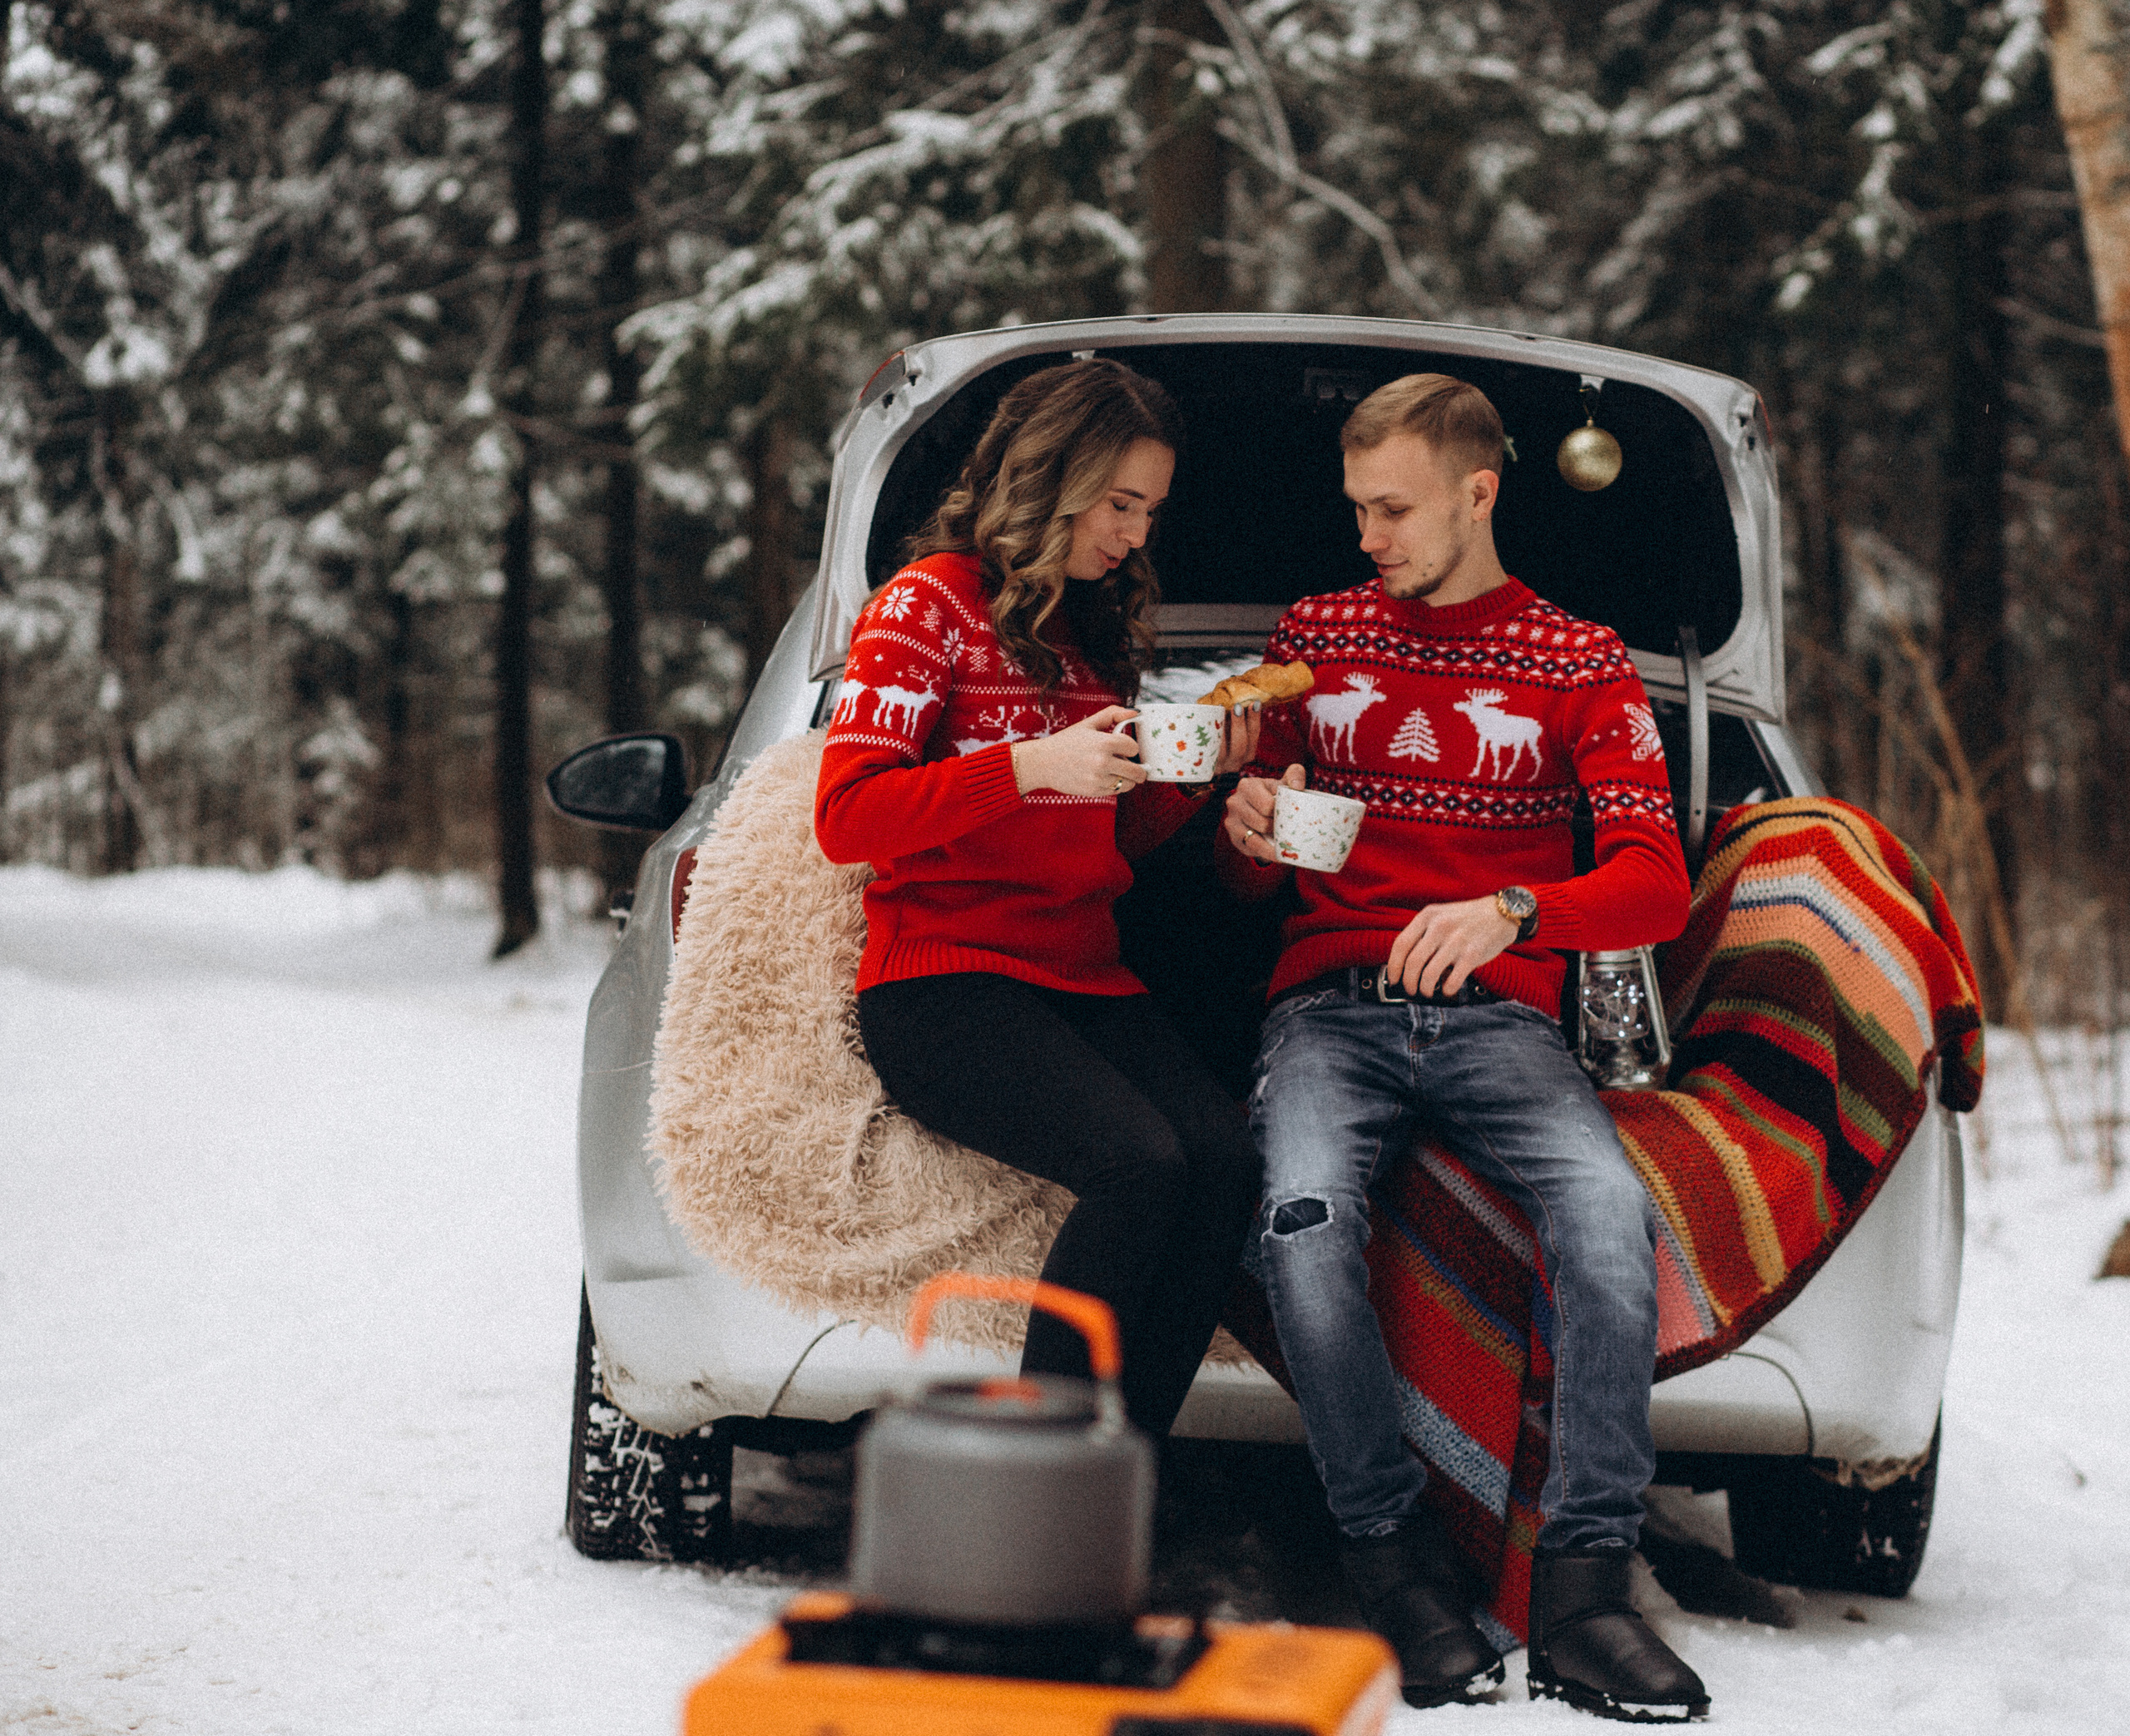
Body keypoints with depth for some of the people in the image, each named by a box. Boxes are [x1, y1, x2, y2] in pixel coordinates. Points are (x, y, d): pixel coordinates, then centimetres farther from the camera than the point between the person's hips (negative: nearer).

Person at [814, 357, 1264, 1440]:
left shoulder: (1093, 628, 23)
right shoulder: (932, 602, 1)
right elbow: (845, 817, -9)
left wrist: (1191, 775, 8)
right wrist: (1034, 765, -19)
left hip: (1085, 982, 6)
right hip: (943, 984, -6)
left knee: (1225, 1157, -25)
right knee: (1140, 1164, -32)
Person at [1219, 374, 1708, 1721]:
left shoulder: (1582, 667, 11)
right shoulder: (1315, 638, 18)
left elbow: (1658, 886, -1)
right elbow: (1251, 882, 23)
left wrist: (1510, 912, -21)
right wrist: (1249, 834, -3)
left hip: (1497, 1015, -1)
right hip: (1332, 1006, 1)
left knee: (1611, 1214, -33)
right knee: (1306, 1215, -33)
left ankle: (1583, 1584, -26)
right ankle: (1394, 1555, -19)